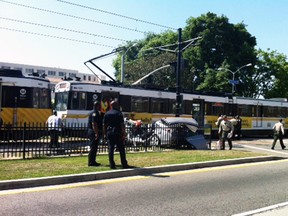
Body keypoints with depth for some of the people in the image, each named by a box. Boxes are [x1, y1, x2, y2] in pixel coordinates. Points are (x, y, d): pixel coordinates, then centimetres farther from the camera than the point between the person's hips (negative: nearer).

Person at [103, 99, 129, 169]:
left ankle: (112, 165, 6)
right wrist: (124, 134, -8)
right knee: (121, 149, 3)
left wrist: (105, 134, 15)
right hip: (117, 133, -4)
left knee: (110, 149, 6)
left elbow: (104, 125, 10)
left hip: (109, 133, 5)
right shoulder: (119, 113, -6)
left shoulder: (106, 114, 9)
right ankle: (124, 164, 7)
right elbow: (122, 124, -11)